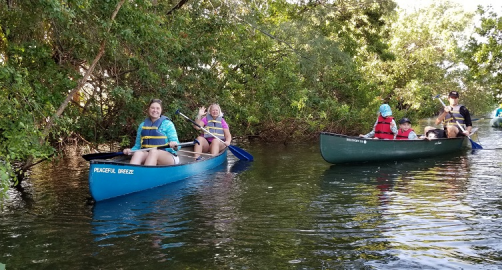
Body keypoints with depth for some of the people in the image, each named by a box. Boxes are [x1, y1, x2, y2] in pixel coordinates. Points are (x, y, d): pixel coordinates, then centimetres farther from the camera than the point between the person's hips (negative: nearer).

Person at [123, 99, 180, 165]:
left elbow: (176, 144, 0)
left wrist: (175, 146, -23)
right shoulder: (142, 125, 17)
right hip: (146, 155, 3)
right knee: (138, 153, -30)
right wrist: (131, 151, -2)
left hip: (167, 157, -3)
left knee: (153, 151, -36)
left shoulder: (167, 124, 7)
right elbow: (138, 146, 19)